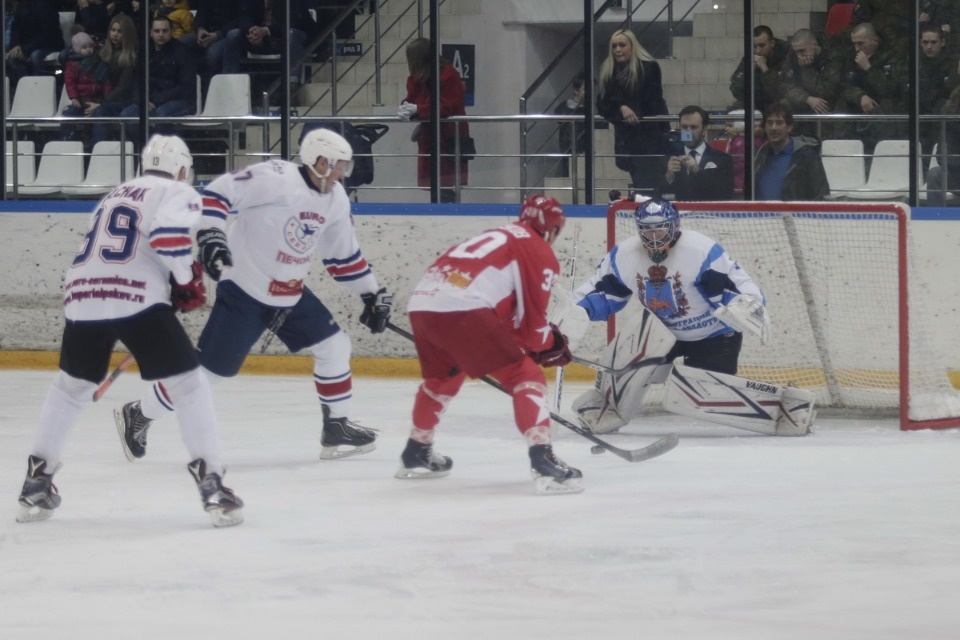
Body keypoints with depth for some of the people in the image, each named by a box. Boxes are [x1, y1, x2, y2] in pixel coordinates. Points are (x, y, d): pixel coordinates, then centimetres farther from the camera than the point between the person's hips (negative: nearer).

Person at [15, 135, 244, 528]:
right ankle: (211, 484, -7)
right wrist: (189, 281, 1)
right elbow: (168, 235, -13)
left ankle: (37, 481, 27)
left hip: (83, 297, 6)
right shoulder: (178, 193, 8)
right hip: (137, 300, -6)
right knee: (190, 385, 2)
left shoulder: (114, 196, 30)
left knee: (72, 385, 26)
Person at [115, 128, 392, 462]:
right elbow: (217, 193, -22)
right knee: (210, 366, -6)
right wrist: (209, 234, -34)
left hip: (290, 294, 8)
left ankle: (337, 428, 17)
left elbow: (344, 256, 16)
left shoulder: (335, 200, 4)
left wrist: (372, 293, 17)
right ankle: (138, 415, 8)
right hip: (244, 292, -8)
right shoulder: (274, 178, -22)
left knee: (334, 346, 4)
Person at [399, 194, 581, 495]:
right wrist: (550, 344, 25)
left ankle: (416, 454, 46)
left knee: (440, 375, 35)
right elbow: (531, 317, 6)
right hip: (461, 310, -8)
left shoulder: (497, 236, 34)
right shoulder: (540, 254, 11)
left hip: (421, 302, 8)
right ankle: (543, 461, -17)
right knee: (525, 376, -2)